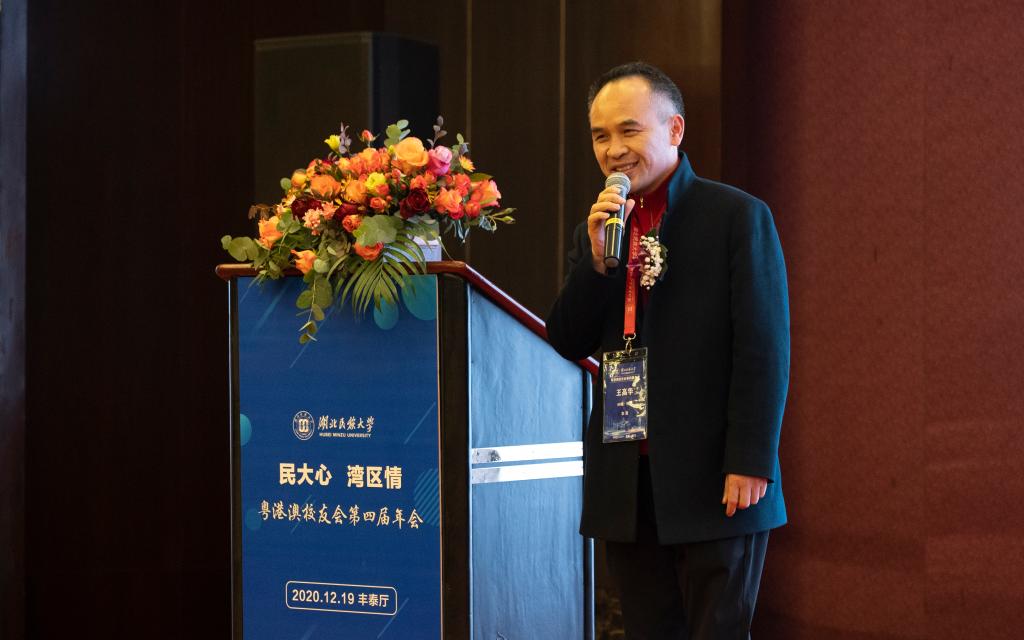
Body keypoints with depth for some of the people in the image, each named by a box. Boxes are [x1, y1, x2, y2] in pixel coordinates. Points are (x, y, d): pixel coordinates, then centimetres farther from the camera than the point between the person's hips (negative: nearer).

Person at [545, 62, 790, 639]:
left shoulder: (738, 217, -4)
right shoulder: (597, 230, 14)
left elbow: (765, 350, -9)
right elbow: (568, 343, 6)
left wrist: (751, 463, -16)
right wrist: (597, 257, -7)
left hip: (714, 481, -5)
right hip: (627, 484, 5)